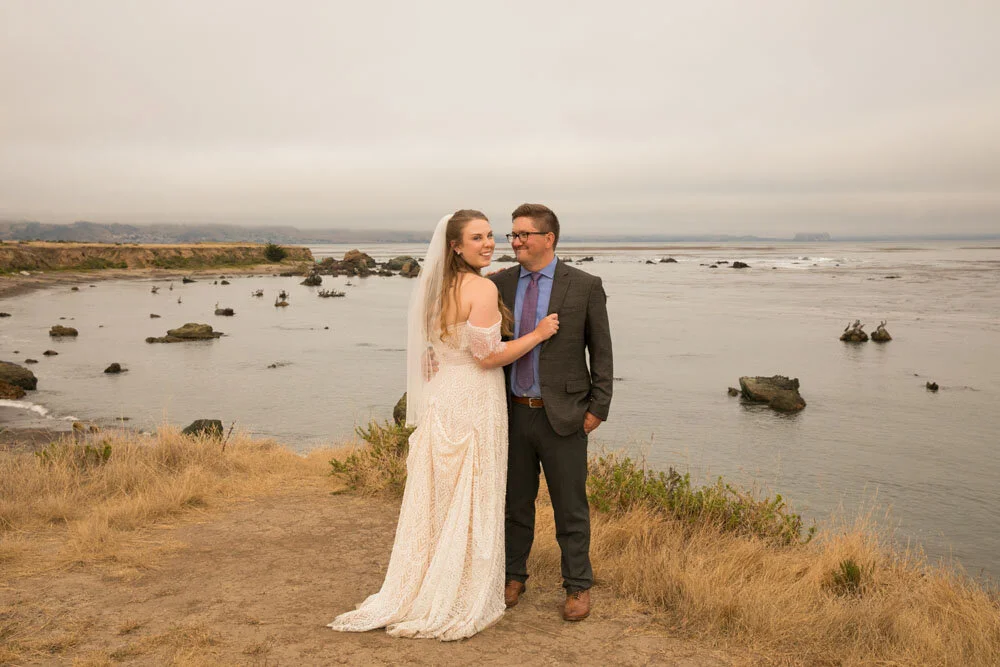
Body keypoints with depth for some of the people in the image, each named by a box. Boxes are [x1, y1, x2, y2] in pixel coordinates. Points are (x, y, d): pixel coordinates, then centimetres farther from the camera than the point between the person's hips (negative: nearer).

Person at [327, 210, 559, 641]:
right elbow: (488, 356, -17)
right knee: (471, 505, 4)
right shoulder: (483, 288, -15)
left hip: (440, 399, 8)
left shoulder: (440, 287, 12)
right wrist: (538, 334, -9)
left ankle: (414, 596, 25)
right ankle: (463, 605, 16)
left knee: (435, 500, 15)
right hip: (474, 401, -8)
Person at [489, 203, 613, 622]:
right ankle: (513, 577, 32)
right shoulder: (499, 284, 4)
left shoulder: (584, 286, -4)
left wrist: (598, 409, -5)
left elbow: (601, 352, -1)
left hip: (562, 416, -3)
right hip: (513, 414, 3)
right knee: (515, 503, 15)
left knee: (570, 507, 7)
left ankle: (578, 587, 22)